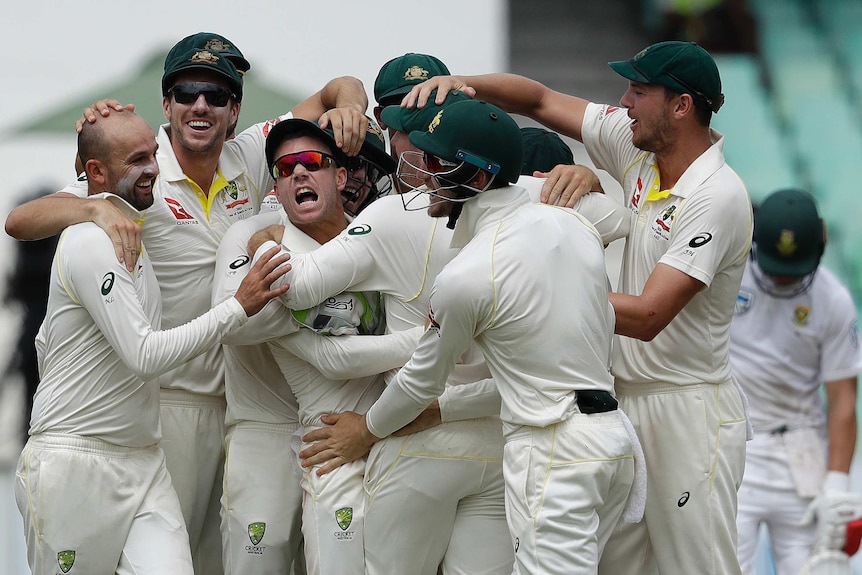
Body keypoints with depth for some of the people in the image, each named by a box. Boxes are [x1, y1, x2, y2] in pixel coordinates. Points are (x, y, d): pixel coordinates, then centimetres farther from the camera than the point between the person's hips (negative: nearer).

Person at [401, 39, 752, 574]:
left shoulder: (719, 197, -20)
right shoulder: (636, 146, 4)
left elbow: (647, 316, -26)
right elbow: (540, 100, 13)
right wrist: (463, 84, -5)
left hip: (689, 414, -8)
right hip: (624, 403, 8)